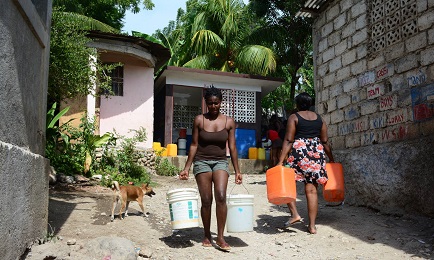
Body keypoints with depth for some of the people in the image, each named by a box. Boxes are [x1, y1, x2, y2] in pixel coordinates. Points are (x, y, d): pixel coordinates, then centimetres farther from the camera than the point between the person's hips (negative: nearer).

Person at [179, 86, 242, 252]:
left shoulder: (229, 122, 2)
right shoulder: (199, 120, -1)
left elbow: (232, 148, 4)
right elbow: (194, 145, 3)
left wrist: (237, 171, 3)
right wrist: (186, 168, -1)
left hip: (220, 162, 0)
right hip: (202, 162, 0)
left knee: (221, 196, -18)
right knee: (206, 200, 0)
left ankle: (220, 237, -9)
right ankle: (207, 236, 17)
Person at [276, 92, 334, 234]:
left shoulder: (294, 117, 2)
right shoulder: (319, 119, 14)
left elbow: (288, 141, -7)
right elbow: (325, 142, 13)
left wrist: (280, 161, -10)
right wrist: (331, 159, 24)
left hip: (299, 151, -4)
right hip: (317, 153, 4)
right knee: (312, 190, 5)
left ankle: (295, 214, -5)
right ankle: (312, 225, 6)